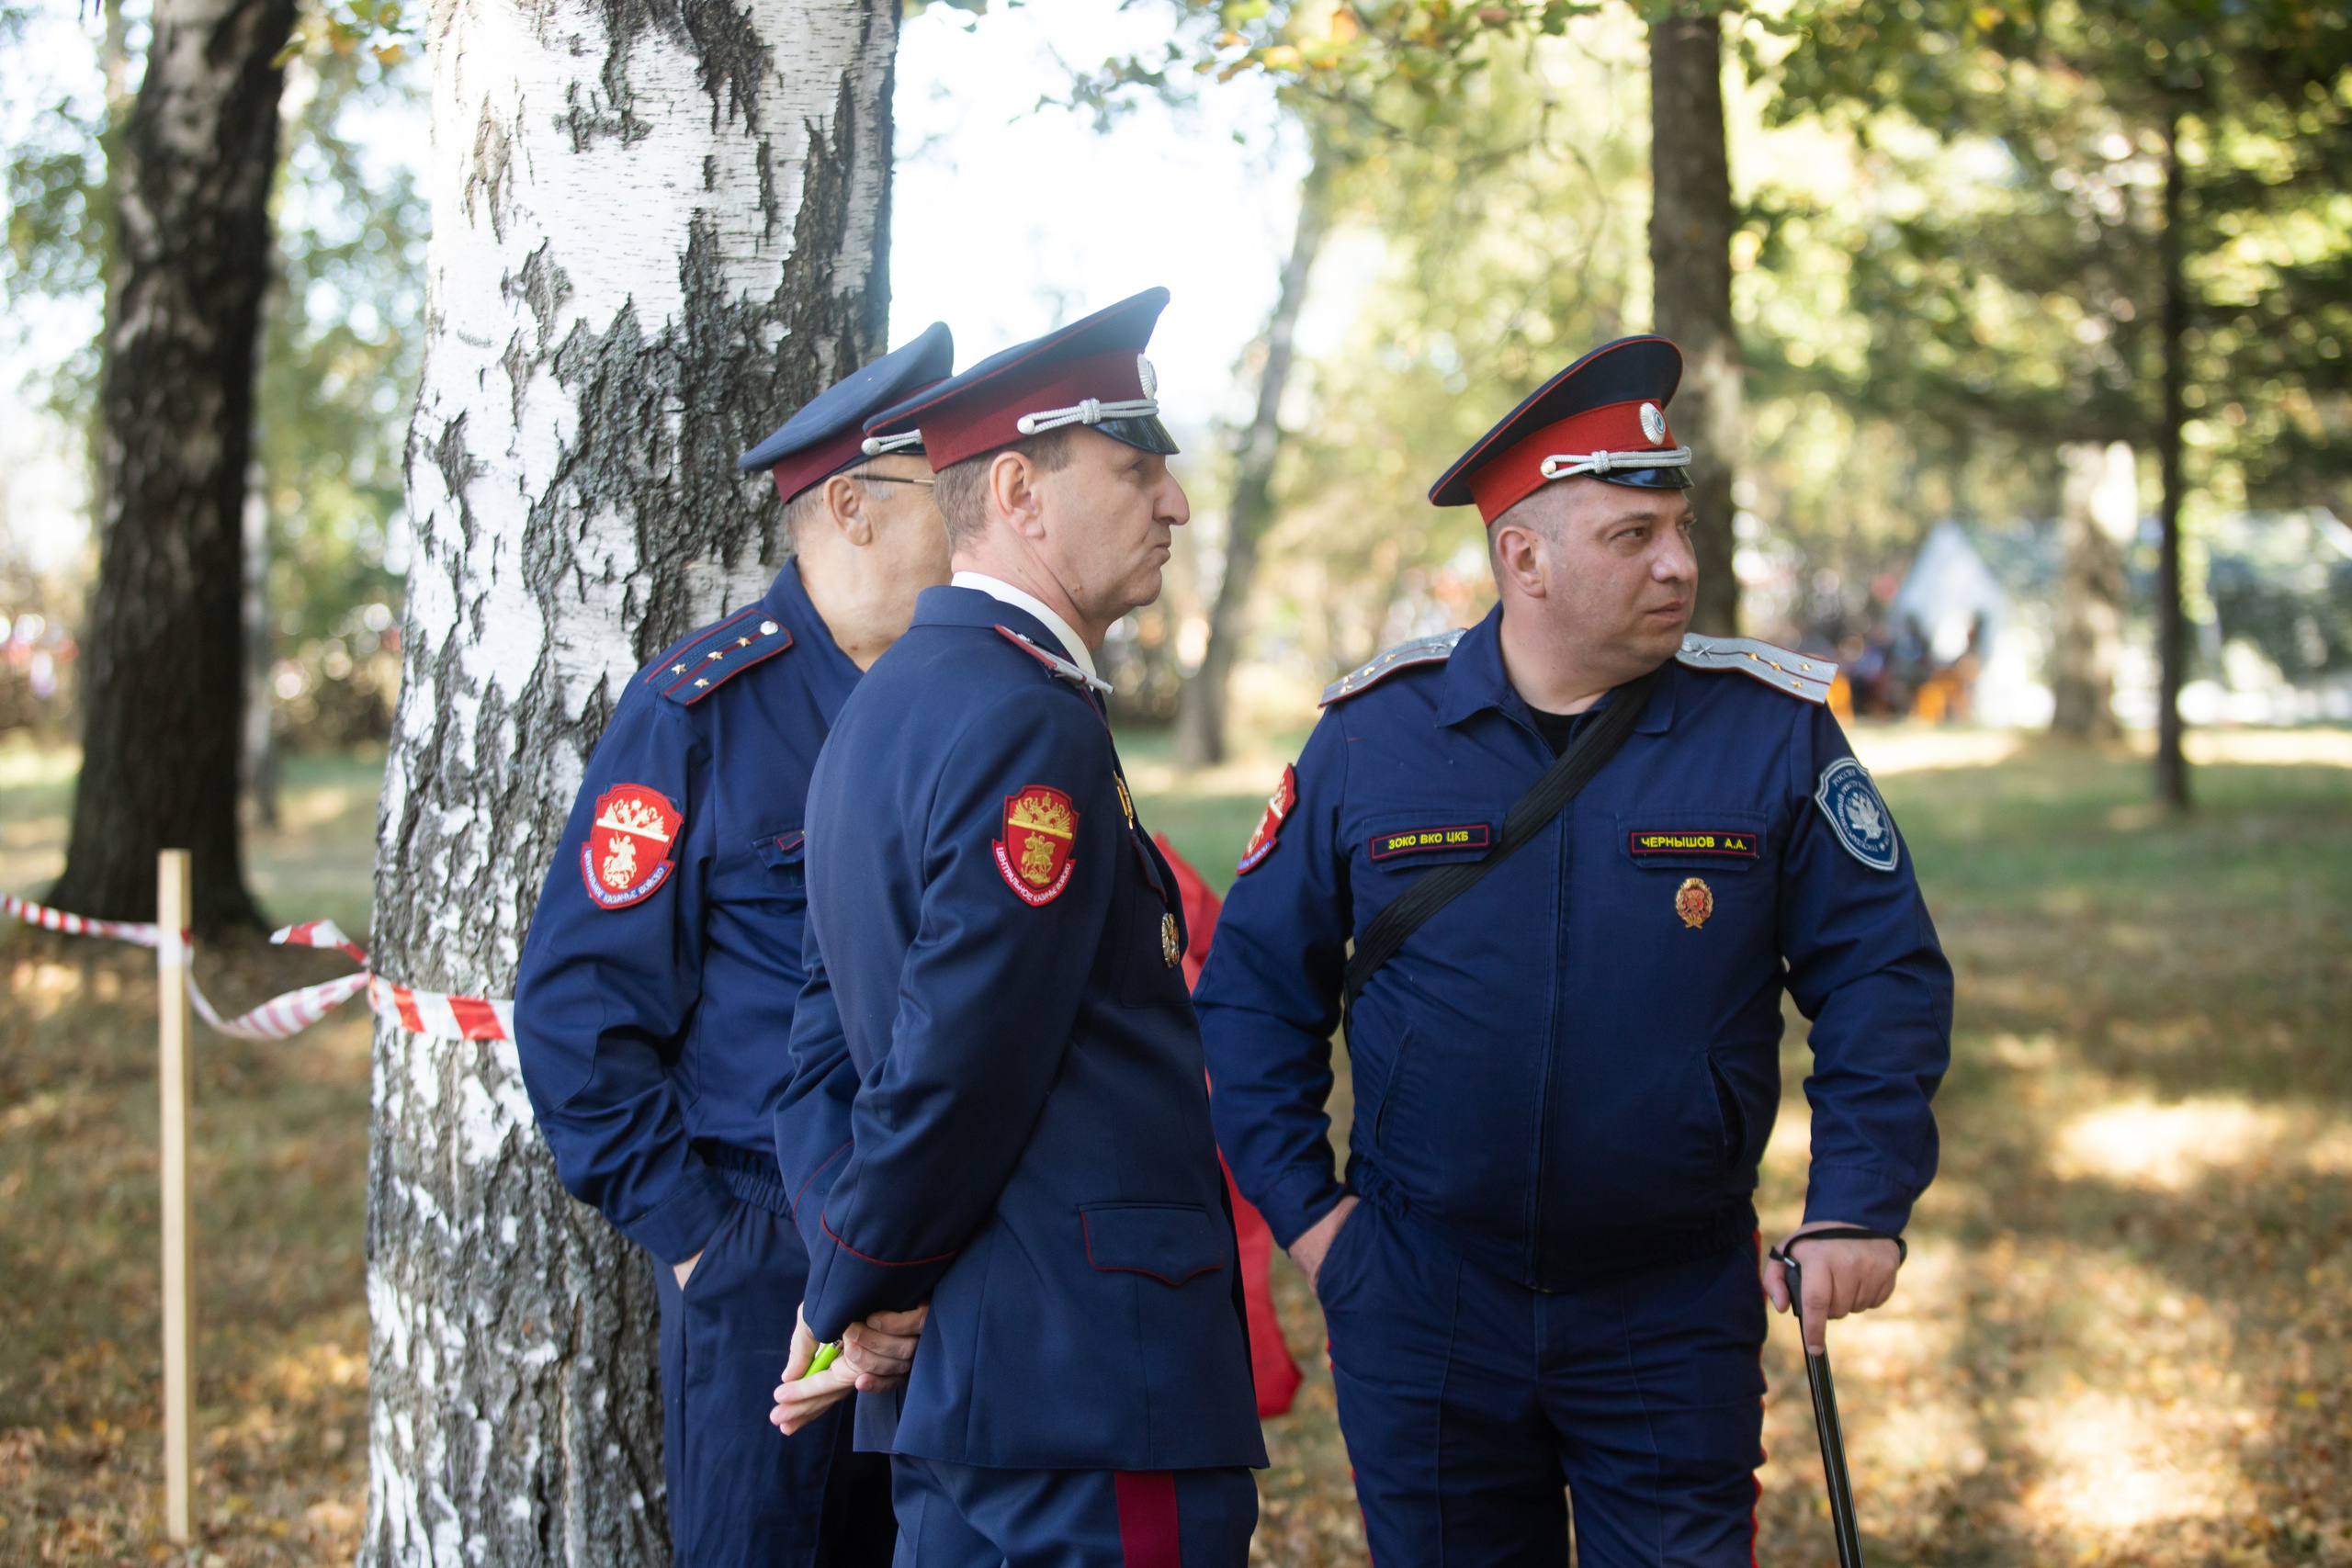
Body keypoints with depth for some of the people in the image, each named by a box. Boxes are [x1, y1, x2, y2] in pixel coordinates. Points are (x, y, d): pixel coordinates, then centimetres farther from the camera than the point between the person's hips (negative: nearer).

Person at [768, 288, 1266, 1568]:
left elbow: (826, 1045, 14)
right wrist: (850, 1298, -6)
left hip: (959, 1373, 10)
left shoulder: (887, 704, 14)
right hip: (1091, 1387, -10)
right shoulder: (1026, 725, -17)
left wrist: (849, 1287, 6)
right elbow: (959, 1068, -20)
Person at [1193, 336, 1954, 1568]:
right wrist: (1298, 1204, -1)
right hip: (1419, 1314, 1)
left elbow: (1882, 978, 0)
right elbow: (1255, 982, 5)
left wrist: (1860, 1203, -10)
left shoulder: (1774, 734, -5)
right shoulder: (1371, 734, -3)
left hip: (1673, 1321, -1)